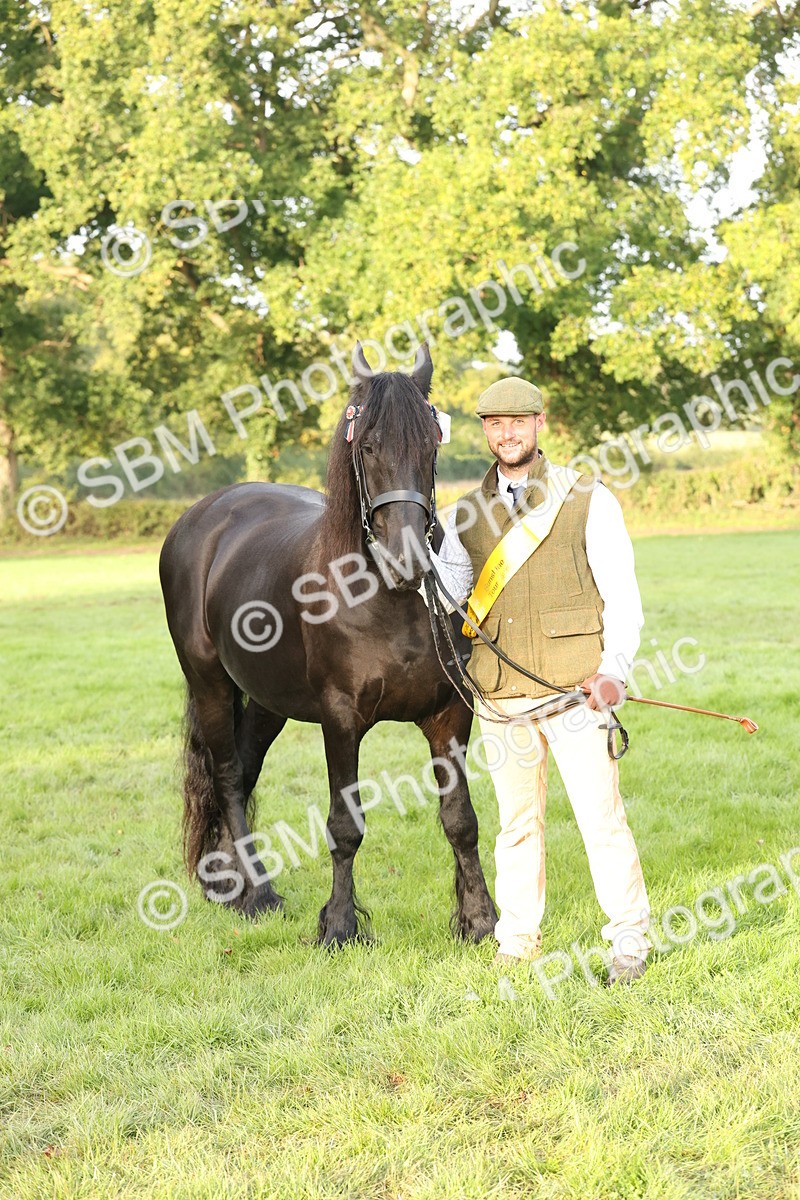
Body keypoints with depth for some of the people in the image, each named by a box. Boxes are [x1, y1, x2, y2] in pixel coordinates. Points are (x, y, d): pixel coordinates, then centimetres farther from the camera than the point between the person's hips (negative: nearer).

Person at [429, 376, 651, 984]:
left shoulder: (588, 500, 1)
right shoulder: (468, 515, 11)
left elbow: (621, 593, -2)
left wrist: (614, 669, -15)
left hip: (574, 687, -3)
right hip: (501, 694, 3)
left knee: (600, 816, -3)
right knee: (517, 821, 11)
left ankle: (630, 940, 9)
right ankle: (518, 940, 21)